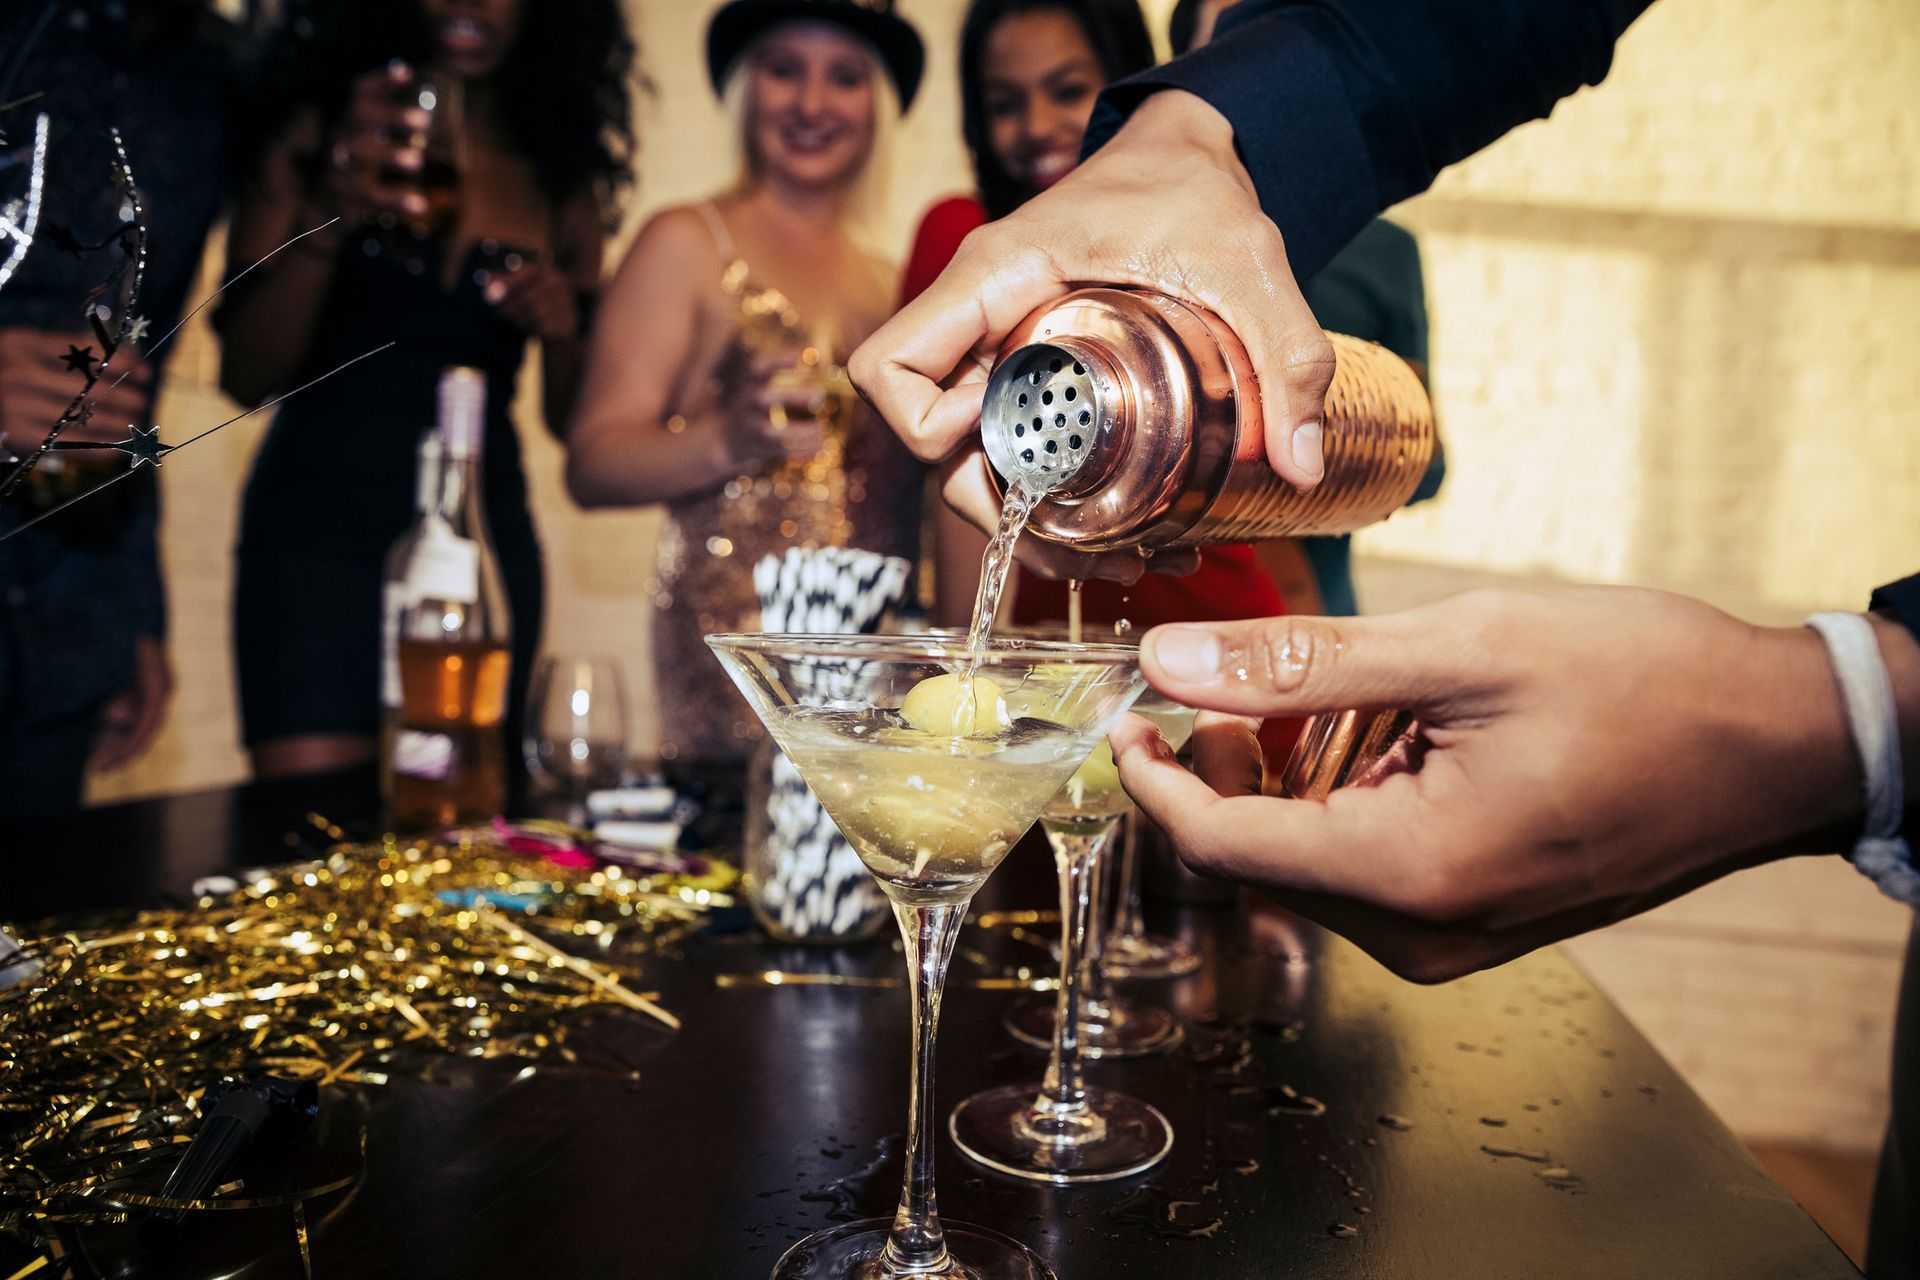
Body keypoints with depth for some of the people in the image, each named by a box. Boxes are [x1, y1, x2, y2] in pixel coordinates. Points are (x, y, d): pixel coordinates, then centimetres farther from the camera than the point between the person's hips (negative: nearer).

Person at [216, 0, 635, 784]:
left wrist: (563, 333, -8)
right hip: (319, 519, -2)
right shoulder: (315, 133, 5)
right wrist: (327, 219, -17)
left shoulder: (561, 184, 10)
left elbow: (571, 421, 12)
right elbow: (245, 378, -4)